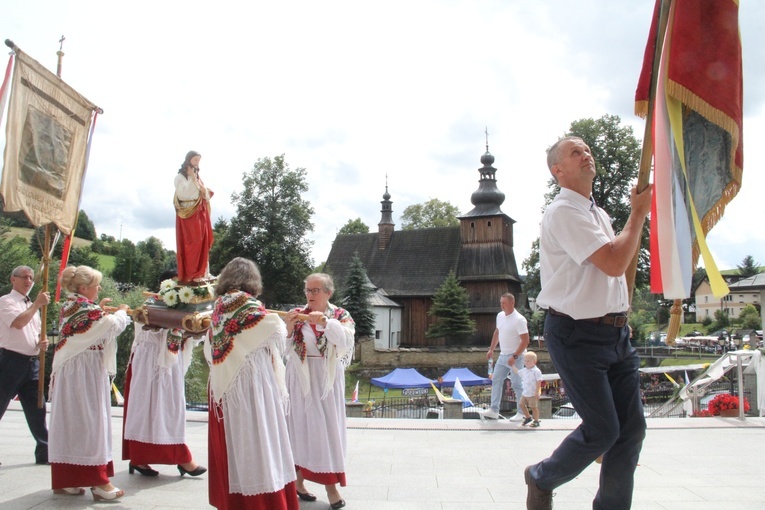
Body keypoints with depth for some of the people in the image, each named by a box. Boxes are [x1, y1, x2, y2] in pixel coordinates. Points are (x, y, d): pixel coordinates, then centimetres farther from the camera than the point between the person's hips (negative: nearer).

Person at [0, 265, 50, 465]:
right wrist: (37, 304, -19)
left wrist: (42, 344, 4)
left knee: (36, 409, 9)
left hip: (32, 362, 7)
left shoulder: (32, 306, 18)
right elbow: (18, 323, -23)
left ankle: (44, 452, 15)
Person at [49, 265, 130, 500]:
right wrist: (121, 311, -4)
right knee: (90, 420, -5)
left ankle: (64, 479, 20)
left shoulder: (69, 307, 9)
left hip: (68, 372, 9)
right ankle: (98, 481, 0)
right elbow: (112, 325, -23)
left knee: (69, 421, 12)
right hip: (86, 373, -9)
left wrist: (99, 309, 14)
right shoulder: (86, 308, -18)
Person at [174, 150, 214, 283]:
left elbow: (206, 196, 14)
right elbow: (182, 195, -17)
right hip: (187, 216, -6)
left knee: (201, 243, 2)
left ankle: (199, 273, 6)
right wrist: (192, 179, -15)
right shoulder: (180, 177, -2)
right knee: (188, 244, -9)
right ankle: (187, 275, -7)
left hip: (199, 215, 6)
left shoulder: (198, 178, 15)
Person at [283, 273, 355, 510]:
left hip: (327, 381, 0)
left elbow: (346, 343, -18)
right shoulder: (296, 315, 2)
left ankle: (331, 486, 10)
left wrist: (325, 322, -26)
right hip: (300, 380, 1)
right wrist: (289, 328, -19)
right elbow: (284, 350, -2)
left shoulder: (341, 316, 0)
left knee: (327, 428, 2)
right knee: (300, 427, 6)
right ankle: (296, 480, 19)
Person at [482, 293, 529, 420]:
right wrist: (491, 349, 18)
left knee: (517, 384, 0)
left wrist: (515, 356, -24)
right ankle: (494, 410, 10)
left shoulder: (519, 319, -18)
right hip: (502, 356, 8)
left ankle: (521, 412, 12)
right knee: (496, 381, 6)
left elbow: (525, 341, -20)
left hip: (515, 357, -8)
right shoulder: (500, 316, 7)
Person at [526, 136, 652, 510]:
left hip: (615, 332, 9)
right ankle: (541, 479, 23)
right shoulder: (563, 213, -15)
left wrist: (620, 320, 19)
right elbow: (614, 263, -23)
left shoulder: (599, 213, 16)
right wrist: (639, 212, -10)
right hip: (577, 335, -9)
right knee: (602, 429, -3)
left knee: (632, 426, 7)